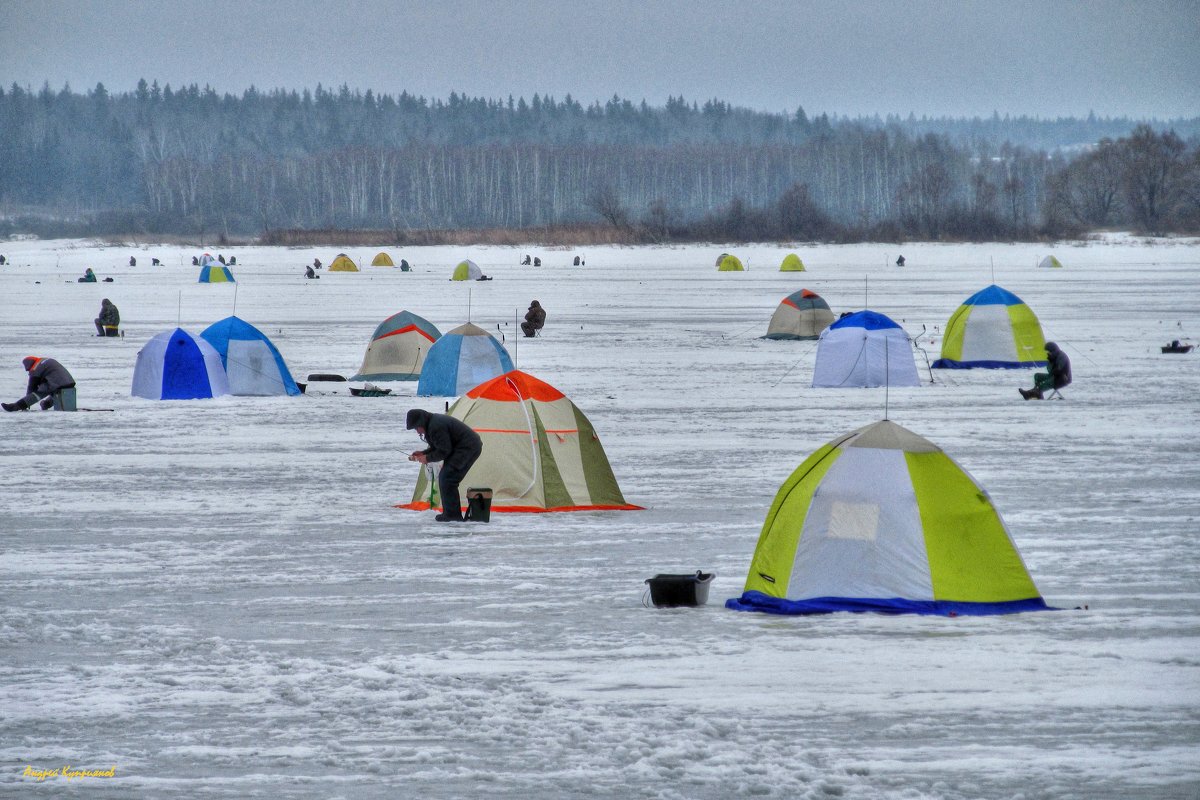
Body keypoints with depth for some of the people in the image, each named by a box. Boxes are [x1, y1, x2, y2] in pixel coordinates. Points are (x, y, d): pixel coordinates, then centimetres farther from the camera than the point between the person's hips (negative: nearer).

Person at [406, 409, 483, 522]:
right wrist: (423, 453, 9)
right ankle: (453, 514, 14)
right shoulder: (435, 422, 14)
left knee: (446, 478, -13)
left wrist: (428, 458, -8)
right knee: (446, 478, 11)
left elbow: (444, 451, -19)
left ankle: (451, 514, -13)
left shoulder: (436, 427, -21)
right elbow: (438, 448, 22)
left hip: (468, 448, -11)